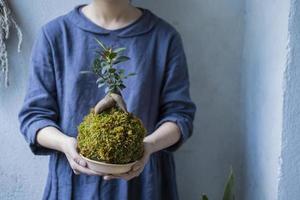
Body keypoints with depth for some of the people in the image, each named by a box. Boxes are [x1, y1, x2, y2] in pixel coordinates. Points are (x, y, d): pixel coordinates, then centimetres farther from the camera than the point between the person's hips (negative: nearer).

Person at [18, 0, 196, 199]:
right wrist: (64, 142, -23)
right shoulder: (54, 34, -5)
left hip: (144, 182, 0)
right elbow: (34, 114, -4)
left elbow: (179, 112, -5)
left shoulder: (165, 36, -5)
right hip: (75, 181, 0)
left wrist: (150, 144, -25)